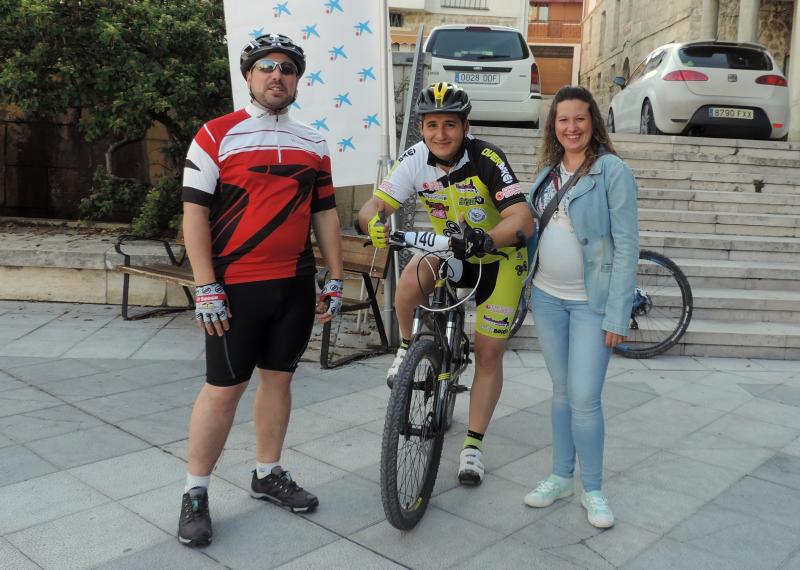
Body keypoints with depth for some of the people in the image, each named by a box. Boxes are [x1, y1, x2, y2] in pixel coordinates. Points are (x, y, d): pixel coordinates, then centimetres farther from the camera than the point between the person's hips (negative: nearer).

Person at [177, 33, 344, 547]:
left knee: (278, 379, 13)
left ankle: (268, 475, 28)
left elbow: (325, 214, 13)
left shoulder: (313, 143, 11)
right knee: (224, 388, 0)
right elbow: (195, 213, -7)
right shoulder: (217, 136, -3)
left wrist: (336, 279, 9)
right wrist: (207, 288, -13)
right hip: (235, 287, -4)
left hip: (296, 285, 5)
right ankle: (195, 494, 15)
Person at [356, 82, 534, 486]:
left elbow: (523, 221, -36)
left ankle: (473, 446, 15)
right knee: (409, 286, -30)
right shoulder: (416, 159, -15)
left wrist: (484, 239, -55)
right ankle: (409, 348, 3)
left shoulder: (486, 160, -27)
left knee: (489, 354, -1)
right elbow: (377, 203, -19)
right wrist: (372, 220, -43)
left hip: (499, 257, -2)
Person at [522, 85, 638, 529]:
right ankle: (561, 476, 28)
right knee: (561, 391, 14)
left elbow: (626, 244, -13)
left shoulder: (612, 170, -10)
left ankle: (592, 488, 15)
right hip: (547, 297, 5)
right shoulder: (548, 171, 8)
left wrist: (618, 314, -16)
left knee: (584, 398, -4)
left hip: (591, 301, -5)